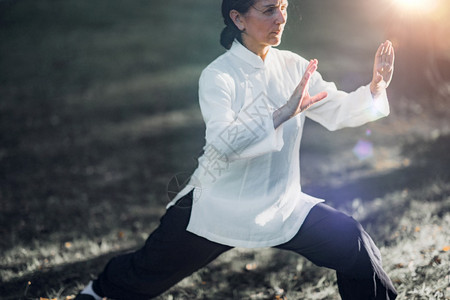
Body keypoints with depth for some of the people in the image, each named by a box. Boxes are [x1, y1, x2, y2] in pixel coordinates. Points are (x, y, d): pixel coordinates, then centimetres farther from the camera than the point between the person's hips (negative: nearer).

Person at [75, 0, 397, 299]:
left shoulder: (292, 66, -2)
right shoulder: (219, 76, -18)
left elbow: (337, 110, -1)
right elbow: (225, 140, -33)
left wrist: (376, 88, -18)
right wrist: (283, 113, -42)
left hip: (282, 208, 4)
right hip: (218, 211, -3)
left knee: (353, 243, -12)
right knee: (147, 273, 13)